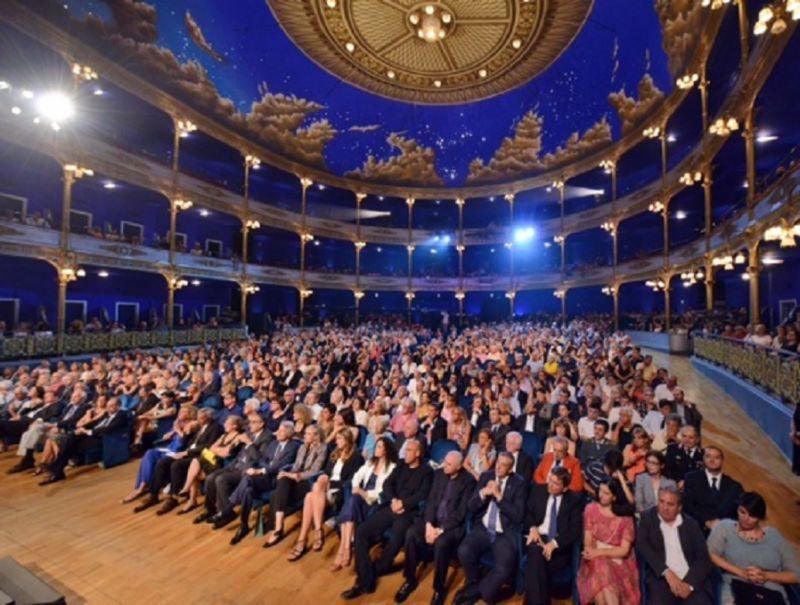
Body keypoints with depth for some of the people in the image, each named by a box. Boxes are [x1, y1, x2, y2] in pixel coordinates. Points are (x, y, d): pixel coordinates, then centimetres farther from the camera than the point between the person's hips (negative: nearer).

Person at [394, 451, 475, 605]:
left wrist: (441, 530, -19)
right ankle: (410, 580, 1)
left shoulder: (468, 481, -12)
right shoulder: (439, 474, 4)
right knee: (411, 534, -20)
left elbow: (461, 512, -15)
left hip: (453, 524, -4)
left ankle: (439, 588, -8)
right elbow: (431, 500, 3)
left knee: (441, 543, -33)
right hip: (433, 519, 5)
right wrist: (428, 524, -11)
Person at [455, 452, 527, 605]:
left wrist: (499, 496, -19)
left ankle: (474, 590, 3)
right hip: (483, 529, 2)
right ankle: (474, 583, 9)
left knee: (505, 568, -26)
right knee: (464, 551, -24)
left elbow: (518, 516, -11)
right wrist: (483, 493, -16)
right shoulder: (486, 476, 4)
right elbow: (470, 507, 3)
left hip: (505, 534, -2)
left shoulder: (519, 483, -4)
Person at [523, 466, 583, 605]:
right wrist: (533, 528, -11)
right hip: (538, 537, 2)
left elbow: (575, 530, -6)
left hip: (560, 544, -2)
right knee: (536, 552, -33)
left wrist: (554, 543, -19)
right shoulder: (538, 490, 7)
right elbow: (527, 512, 11)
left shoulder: (574, 499, 0)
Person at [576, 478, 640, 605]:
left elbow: (624, 550, -6)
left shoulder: (625, 516, -2)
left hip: (618, 562, -1)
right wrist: (591, 551, -21)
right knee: (600, 570, -29)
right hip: (596, 561, 1)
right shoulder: (591, 509, 1)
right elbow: (588, 540, 0)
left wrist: (599, 552, -18)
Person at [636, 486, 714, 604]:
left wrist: (690, 584, -11)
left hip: (691, 579, 2)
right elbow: (642, 546, -7)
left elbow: (703, 558, 2)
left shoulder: (691, 523, 6)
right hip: (661, 578, -2)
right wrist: (667, 573, -15)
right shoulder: (648, 518, 3)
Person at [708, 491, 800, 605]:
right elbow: (710, 554, -1)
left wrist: (766, 576, -4)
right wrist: (740, 572, -10)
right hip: (736, 588, -2)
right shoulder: (725, 527, 8)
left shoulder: (774, 536, 14)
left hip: (771, 593, 2)